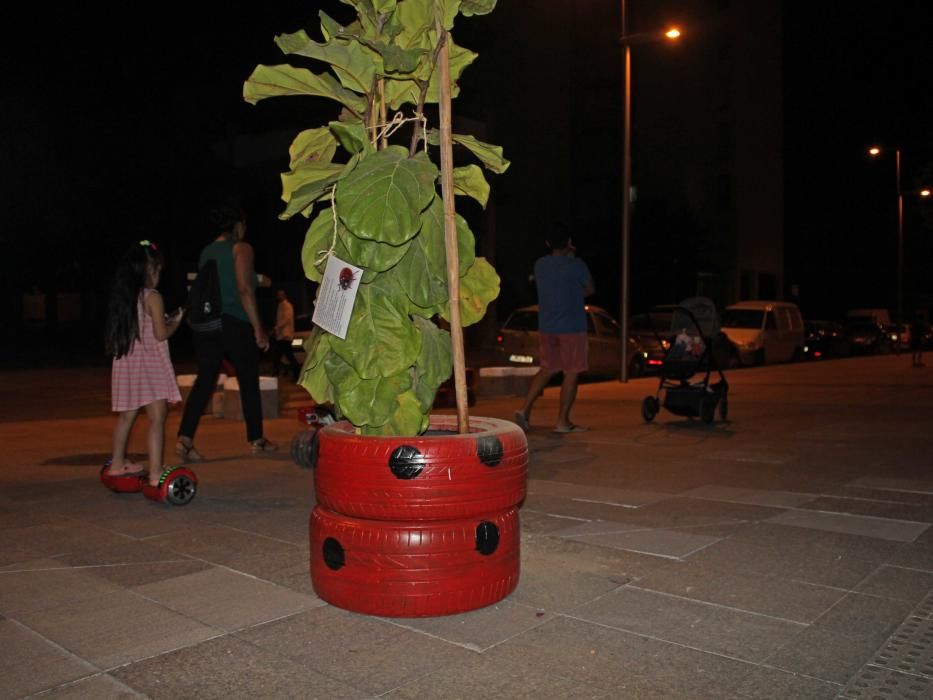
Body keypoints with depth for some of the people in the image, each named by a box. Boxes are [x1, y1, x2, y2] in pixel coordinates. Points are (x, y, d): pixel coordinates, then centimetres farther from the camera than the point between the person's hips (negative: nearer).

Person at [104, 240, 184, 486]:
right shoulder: (153, 297, -10)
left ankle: (117, 464, 32)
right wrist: (175, 321, 5)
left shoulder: (121, 297, 10)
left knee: (126, 416, 20)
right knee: (157, 418, -9)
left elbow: (126, 331, 14)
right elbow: (160, 334, -13)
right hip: (150, 364, -8)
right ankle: (156, 473, -13)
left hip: (125, 363, 8)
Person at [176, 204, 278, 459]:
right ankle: (256, 440, 17)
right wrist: (258, 329, -12)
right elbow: (244, 290, -13)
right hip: (235, 324, -5)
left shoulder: (205, 252, 15)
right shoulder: (241, 248, -4)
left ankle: (185, 438, -9)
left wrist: (256, 280, 39)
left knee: (204, 381, 4)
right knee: (249, 382, 7)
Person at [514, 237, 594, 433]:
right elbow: (589, 290, 6)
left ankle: (525, 409, 5)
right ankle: (563, 421, 4)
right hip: (572, 327, -6)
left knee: (547, 369, 16)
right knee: (572, 373, 3)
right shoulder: (576, 265, -10)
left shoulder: (540, 265, 5)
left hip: (546, 327, 6)